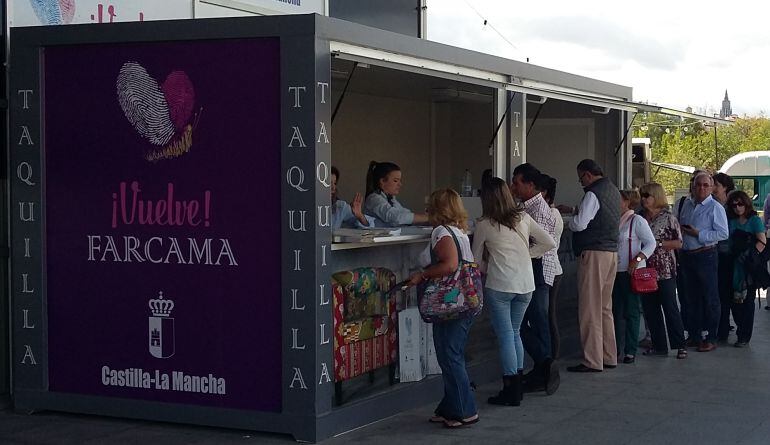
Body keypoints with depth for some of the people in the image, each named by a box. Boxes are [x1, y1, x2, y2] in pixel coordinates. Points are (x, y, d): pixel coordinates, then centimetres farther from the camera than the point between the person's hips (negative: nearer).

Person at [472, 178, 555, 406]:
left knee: (505, 336, -1)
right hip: (525, 284, 5)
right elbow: (549, 243, 7)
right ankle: (517, 385, 18)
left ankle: (511, 391, -1)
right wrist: (527, 253, 12)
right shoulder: (523, 218, 5)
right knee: (514, 332, 17)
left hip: (499, 285, -4)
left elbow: (476, 260, 7)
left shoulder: (484, 225, -3)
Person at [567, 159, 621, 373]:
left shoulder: (593, 194, -14)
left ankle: (593, 361, -5)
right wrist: (576, 210, 19)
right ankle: (609, 357, 19)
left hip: (594, 253, -9)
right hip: (612, 251, 9)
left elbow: (580, 224, -19)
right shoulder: (613, 190, 16)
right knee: (605, 307, 15)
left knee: (590, 309, -5)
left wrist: (570, 220, 2)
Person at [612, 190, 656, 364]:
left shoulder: (637, 221, -7)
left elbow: (651, 243, -10)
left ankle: (630, 351, 0)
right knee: (616, 311, 8)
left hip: (631, 272, -7)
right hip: (616, 272, 7)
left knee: (631, 312, -3)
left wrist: (637, 259, -21)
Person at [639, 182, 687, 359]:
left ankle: (680, 345, 1)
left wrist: (657, 243, -13)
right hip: (645, 269, 6)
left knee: (670, 307, -4)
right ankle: (658, 345, 15)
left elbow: (679, 243, -7)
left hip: (664, 270, -6)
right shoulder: (640, 217, 10)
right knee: (649, 309, 6)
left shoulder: (668, 217, -5)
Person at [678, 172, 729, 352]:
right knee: (691, 297, 13)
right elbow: (680, 224, 26)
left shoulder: (715, 207, -8)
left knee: (709, 298, -1)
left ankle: (710, 338, 4)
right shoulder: (687, 204, 12)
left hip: (706, 256, -7)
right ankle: (694, 335, 23)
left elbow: (723, 234, -15)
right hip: (687, 255, 7)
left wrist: (698, 234, -17)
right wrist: (680, 230, 4)